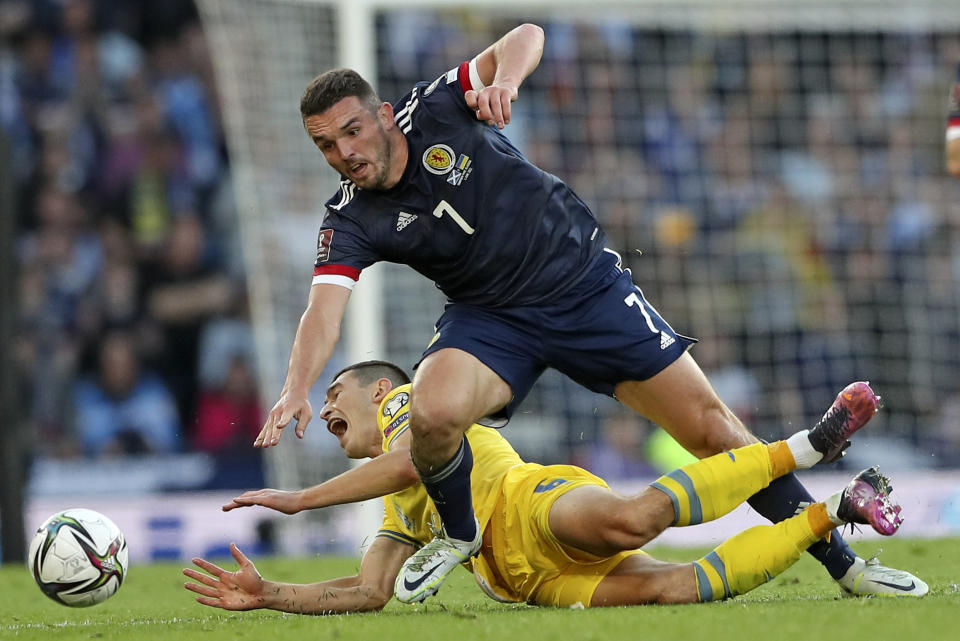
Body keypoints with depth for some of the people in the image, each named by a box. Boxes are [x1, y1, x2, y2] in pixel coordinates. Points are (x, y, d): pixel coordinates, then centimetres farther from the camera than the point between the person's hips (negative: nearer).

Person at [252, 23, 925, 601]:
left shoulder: (436, 111, -14)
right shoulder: (348, 223, -12)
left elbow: (527, 36, -16)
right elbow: (325, 308, -24)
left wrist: (503, 80, -38)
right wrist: (297, 388, -42)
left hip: (587, 284, -1)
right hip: (491, 320, 1)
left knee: (710, 425, -4)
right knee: (432, 414, -31)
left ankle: (840, 560, 8)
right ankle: (458, 533, 1)